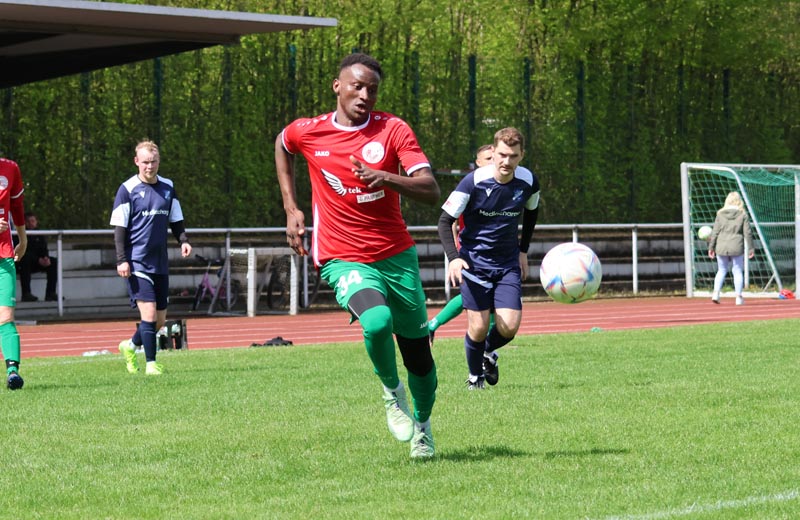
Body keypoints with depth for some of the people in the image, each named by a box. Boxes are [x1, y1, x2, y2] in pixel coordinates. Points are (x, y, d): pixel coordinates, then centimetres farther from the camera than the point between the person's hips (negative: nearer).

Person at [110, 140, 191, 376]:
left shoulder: (168, 188, 10)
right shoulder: (128, 189, -4)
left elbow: (176, 221, 18)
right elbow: (119, 228, -5)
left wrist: (183, 240, -2)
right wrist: (121, 260, -13)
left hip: (160, 263, 5)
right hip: (137, 263, -5)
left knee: (160, 319, 8)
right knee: (149, 313, -15)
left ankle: (130, 346, 33)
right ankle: (151, 363, -8)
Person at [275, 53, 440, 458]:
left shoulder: (393, 129, -7)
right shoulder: (308, 133, -3)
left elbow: (431, 191, -15)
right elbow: (282, 145, 22)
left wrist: (387, 177, -33)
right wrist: (291, 209, 16)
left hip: (397, 256, 2)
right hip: (344, 260, -2)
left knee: (418, 353, 9)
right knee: (377, 322, -31)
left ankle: (422, 426, 37)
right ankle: (391, 391, -1)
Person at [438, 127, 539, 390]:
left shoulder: (528, 181, -6)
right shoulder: (473, 182, -18)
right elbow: (445, 220, -14)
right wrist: (453, 257, -27)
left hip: (508, 264, 3)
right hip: (474, 260, -3)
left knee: (509, 327, -10)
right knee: (479, 327, -8)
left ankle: (489, 352, 25)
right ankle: (475, 376, 21)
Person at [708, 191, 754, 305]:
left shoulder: (720, 214, 2)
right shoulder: (742, 215, -2)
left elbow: (715, 232, 1)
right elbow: (748, 233, -2)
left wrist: (711, 247, 7)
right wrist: (751, 248, 5)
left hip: (721, 247, 2)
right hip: (737, 248, -2)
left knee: (721, 271, 15)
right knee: (738, 271, 7)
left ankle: (716, 293, 0)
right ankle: (738, 297, 5)